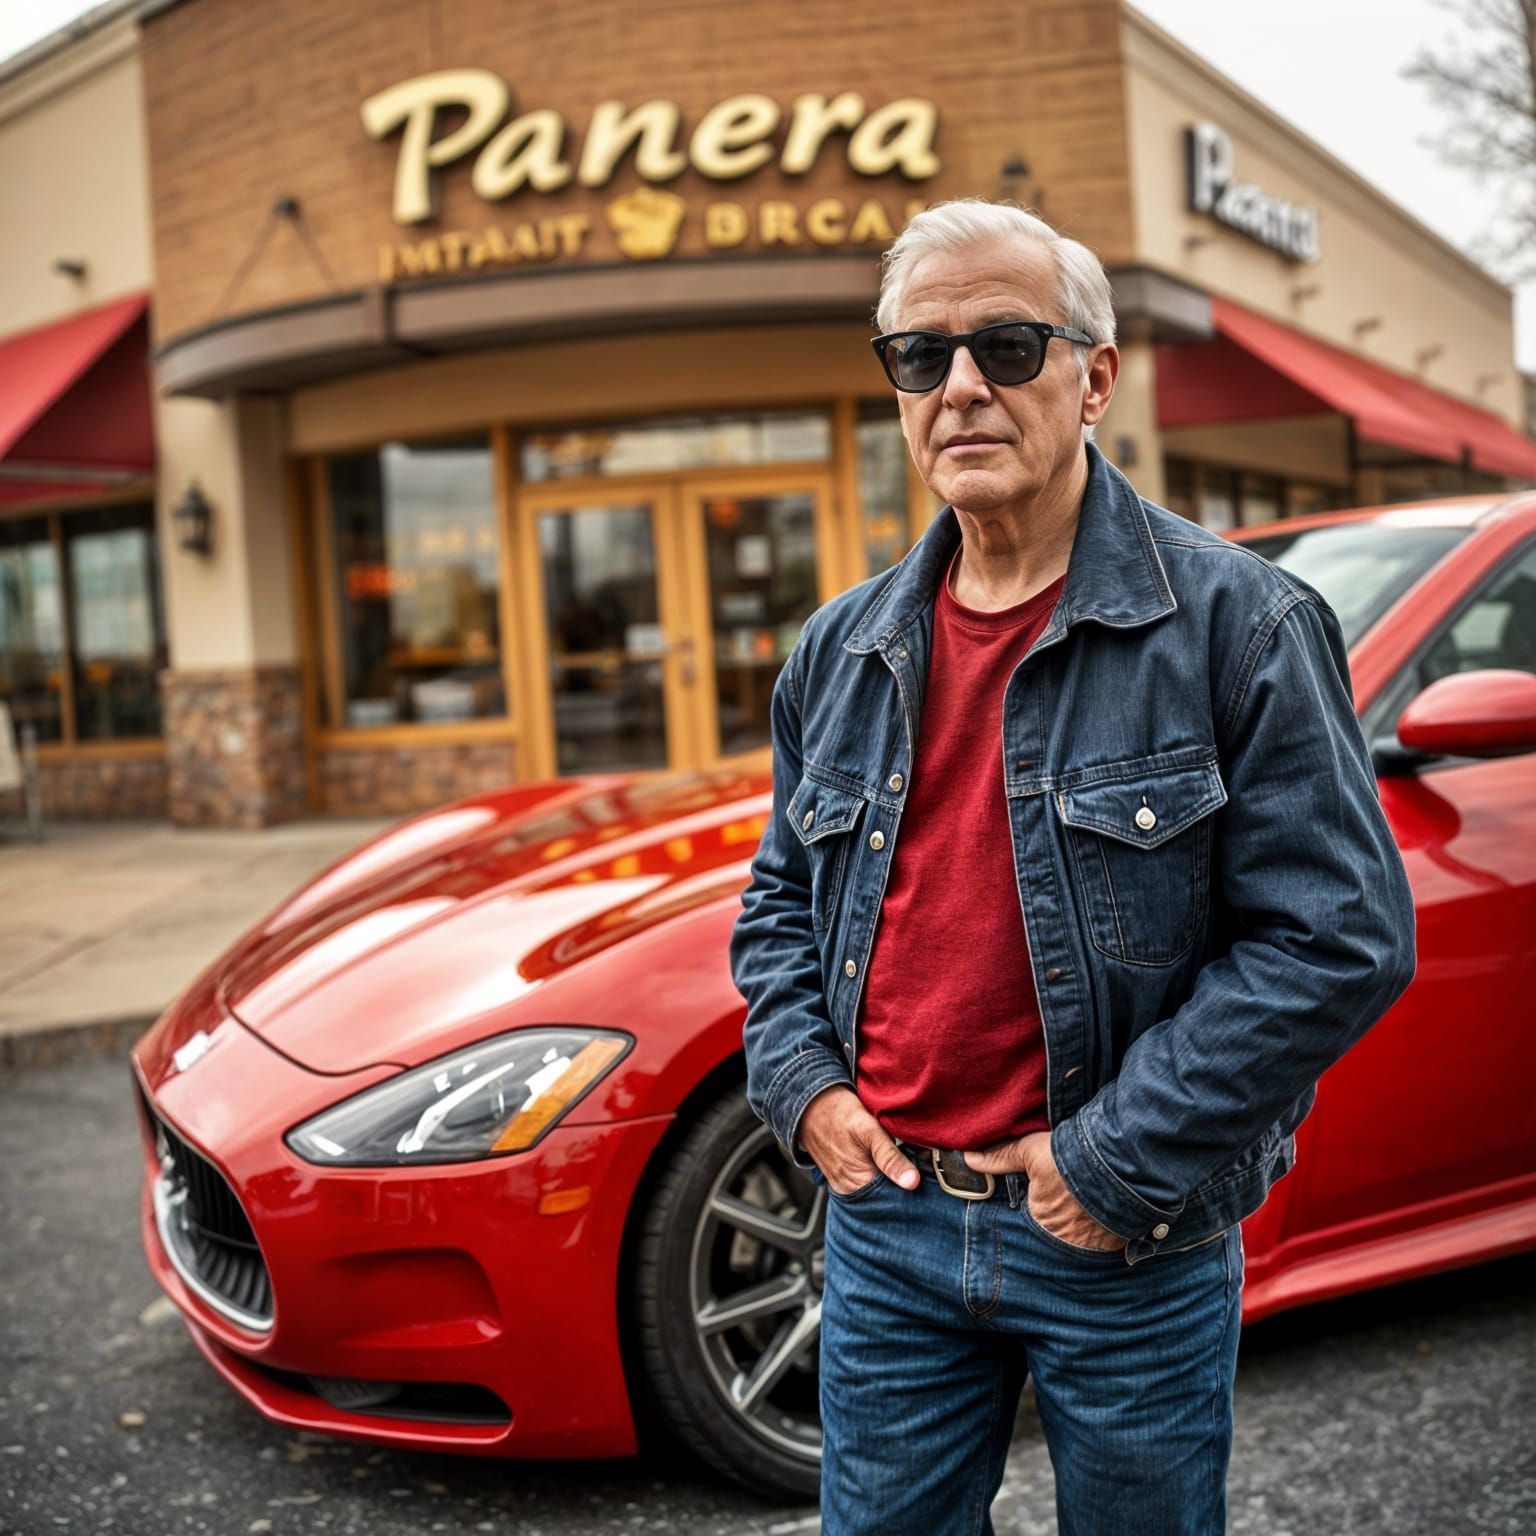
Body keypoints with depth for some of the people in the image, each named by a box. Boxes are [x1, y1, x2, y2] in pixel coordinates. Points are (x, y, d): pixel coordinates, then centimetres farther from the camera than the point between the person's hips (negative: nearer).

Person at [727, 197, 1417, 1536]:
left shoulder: (1238, 621, -11)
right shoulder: (842, 649, 6)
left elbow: (1342, 937, -14)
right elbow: (779, 901, 17)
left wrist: (1118, 1158, -16)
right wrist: (806, 1085, 0)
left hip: (1130, 1248, -4)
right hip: (888, 1225, 4)